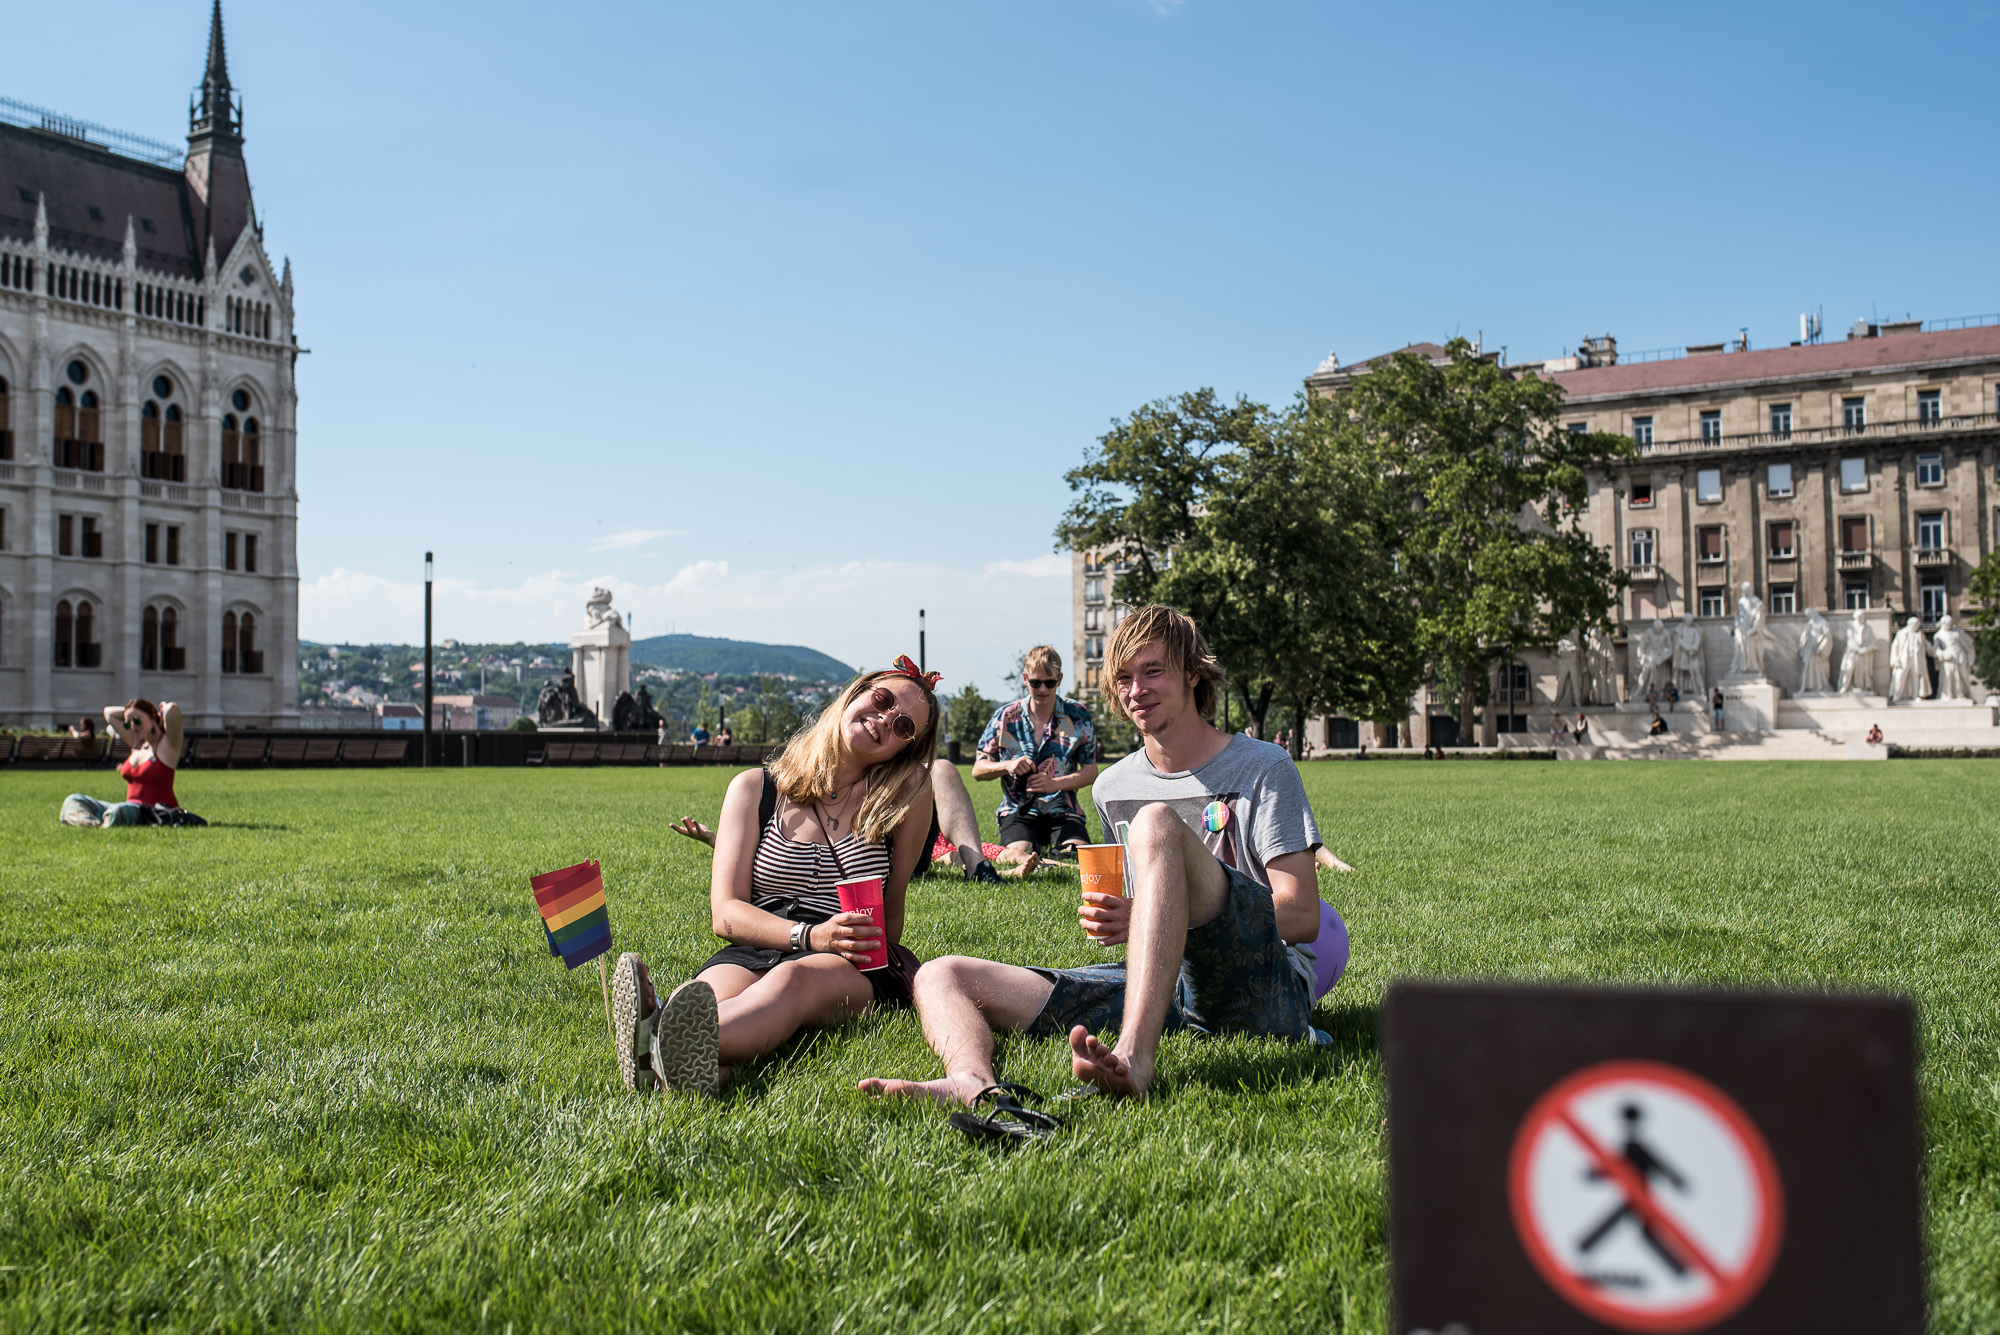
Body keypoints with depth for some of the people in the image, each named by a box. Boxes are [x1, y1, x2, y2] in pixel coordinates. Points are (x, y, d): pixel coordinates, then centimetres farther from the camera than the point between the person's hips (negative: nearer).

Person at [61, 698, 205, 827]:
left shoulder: (168, 744, -4)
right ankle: (91, 823, -32)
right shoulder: (137, 744, 19)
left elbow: (173, 710, -25)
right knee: (73, 801, -5)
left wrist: (165, 709, -3)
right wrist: (130, 709, 20)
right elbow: (109, 712, 32)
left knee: (117, 811, -41)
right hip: (132, 808, 9)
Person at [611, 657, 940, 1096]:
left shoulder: (907, 791, 11)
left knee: (794, 978, -39)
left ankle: (667, 1043, -69)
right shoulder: (755, 788, 11)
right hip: (755, 950, 2)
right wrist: (811, 936, -14)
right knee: (713, 990, -36)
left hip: (856, 967, -2)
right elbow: (725, 913, 0)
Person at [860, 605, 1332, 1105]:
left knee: (1156, 821, -29)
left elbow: (1303, 917, -5)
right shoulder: (1112, 787, 21)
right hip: (1157, 990, 6)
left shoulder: (1262, 768, 4)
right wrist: (1112, 918, 2)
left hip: (1267, 990, -5)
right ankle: (972, 1083, -45)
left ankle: (1135, 1058, -44)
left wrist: (1159, 921, -15)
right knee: (942, 977, -7)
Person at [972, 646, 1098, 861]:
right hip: (1018, 811, -1)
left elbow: (1091, 772, 4)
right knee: (1018, 854, -31)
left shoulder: (1077, 717, 5)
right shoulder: (1006, 717, 5)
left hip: (1063, 811, 1)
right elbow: (978, 770, 8)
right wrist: (1007, 766, -13)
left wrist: (1055, 784, -14)